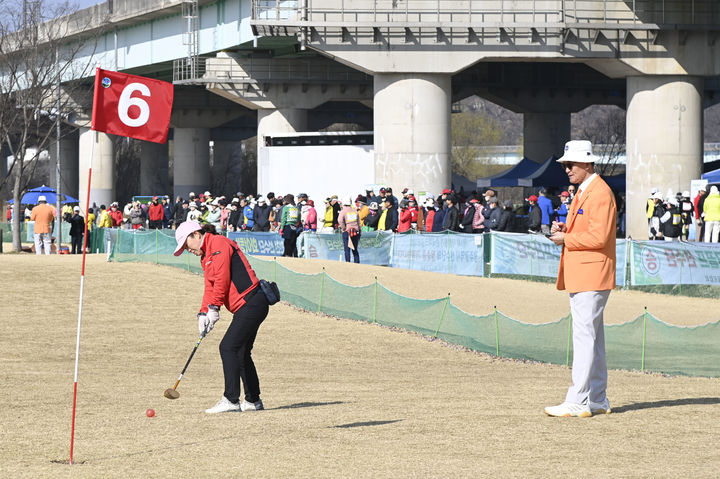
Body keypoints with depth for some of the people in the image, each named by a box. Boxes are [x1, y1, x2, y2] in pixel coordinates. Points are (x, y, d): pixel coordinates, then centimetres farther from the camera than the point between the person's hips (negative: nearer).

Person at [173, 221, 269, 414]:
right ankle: (253, 400, 18)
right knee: (241, 352, 12)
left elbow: (222, 279, -16)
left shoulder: (218, 244, -9)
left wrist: (214, 308, -15)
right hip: (250, 306, 11)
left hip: (252, 302, -11)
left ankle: (231, 400, -16)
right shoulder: (206, 256, 22)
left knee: (228, 347, -14)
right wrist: (203, 313, 3)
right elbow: (210, 287, 17)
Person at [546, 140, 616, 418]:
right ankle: (597, 400, 17)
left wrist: (566, 239, -12)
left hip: (591, 277, -11)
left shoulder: (600, 193, -14)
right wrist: (564, 230, 8)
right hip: (580, 277, 11)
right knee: (591, 336, 12)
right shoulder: (582, 192, 19)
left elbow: (598, 237, -21)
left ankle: (578, 402, -12)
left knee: (585, 336, -11)